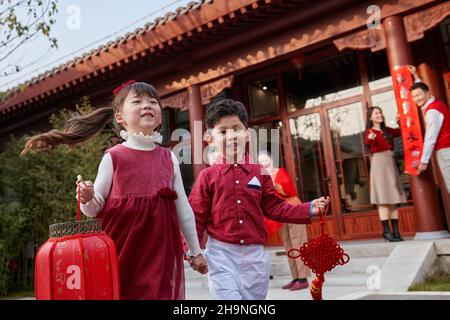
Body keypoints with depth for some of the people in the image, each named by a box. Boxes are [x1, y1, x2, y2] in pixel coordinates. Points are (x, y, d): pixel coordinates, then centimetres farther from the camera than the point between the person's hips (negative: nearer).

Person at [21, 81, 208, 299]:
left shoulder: (169, 158, 6)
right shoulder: (113, 157, -3)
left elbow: (183, 207, 11)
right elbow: (96, 208, 2)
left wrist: (195, 250, 15)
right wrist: (88, 200, -22)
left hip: (162, 251, 3)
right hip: (122, 251, -2)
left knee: (162, 292, 6)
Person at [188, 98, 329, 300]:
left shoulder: (259, 173, 3)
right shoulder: (207, 176, -3)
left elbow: (275, 208, 5)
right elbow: (196, 217, -3)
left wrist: (307, 210, -3)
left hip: (254, 253, 3)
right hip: (221, 253, -3)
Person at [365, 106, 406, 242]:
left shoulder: (388, 130, 18)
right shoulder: (370, 131, -2)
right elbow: (368, 143, -24)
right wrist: (370, 138, -46)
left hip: (391, 162, 7)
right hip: (379, 163, -7)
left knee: (393, 197, 4)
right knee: (383, 198, -11)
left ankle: (395, 230, 7)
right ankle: (386, 230, -12)